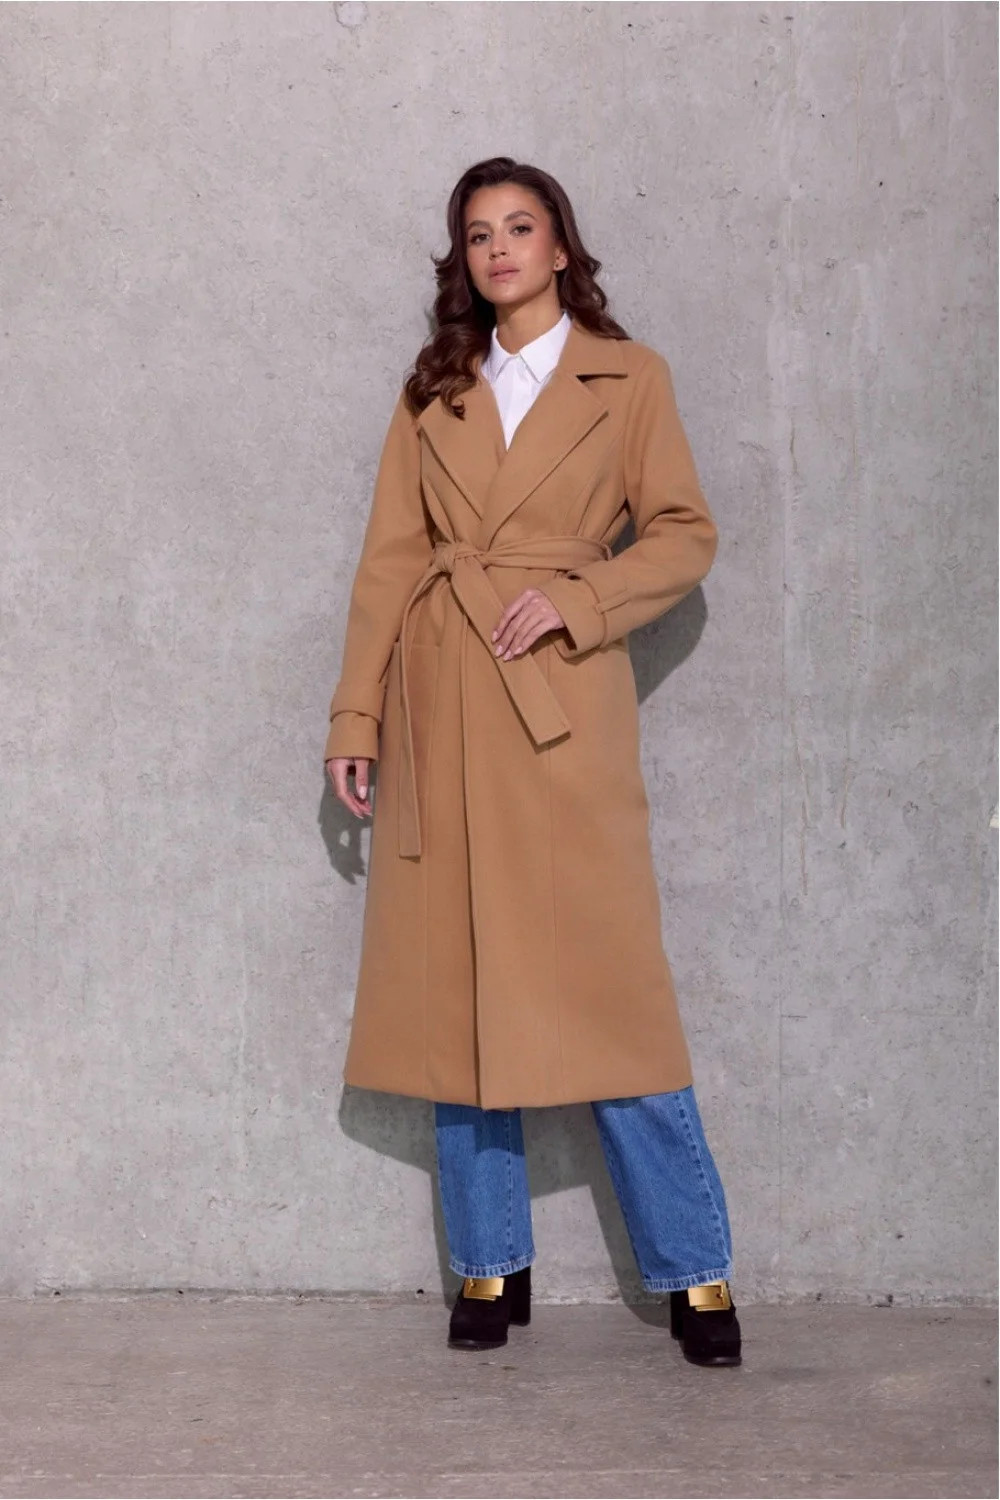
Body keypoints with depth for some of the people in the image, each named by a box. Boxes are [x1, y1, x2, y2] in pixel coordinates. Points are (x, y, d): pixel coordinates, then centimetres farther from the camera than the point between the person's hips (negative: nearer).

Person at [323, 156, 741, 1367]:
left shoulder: (628, 378, 7)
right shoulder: (434, 391, 13)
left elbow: (685, 536, 4)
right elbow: (389, 558, 9)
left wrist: (572, 596, -12)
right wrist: (356, 716, 3)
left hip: (564, 703, -3)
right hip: (441, 706, 3)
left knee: (605, 987, -5)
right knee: (455, 989, 5)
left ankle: (694, 1275, 8)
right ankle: (488, 1266, 17)